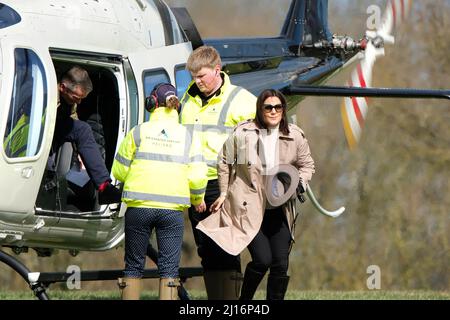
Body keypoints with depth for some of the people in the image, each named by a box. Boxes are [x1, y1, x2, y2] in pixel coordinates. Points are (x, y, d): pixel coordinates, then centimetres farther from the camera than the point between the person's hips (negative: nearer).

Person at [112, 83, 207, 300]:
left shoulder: (138, 132, 1)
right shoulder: (187, 137, 5)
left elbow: (119, 170, 4)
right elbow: (197, 176, -1)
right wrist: (198, 200, 17)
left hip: (139, 207, 0)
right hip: (173, 209, 0)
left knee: (134, 265, 9)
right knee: (169, 268, 3)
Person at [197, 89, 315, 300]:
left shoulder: (295, 137, 0)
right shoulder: (243, 134, -6)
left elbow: (307, 164, 14)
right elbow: (225, 162, 8)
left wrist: (299, 183, -6)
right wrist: (224, 193, 6)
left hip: (280, 209, 4)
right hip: (249, 208, -4)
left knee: (280, 264, 0)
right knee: (262, 259, -13)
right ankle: (244, 302, 10)